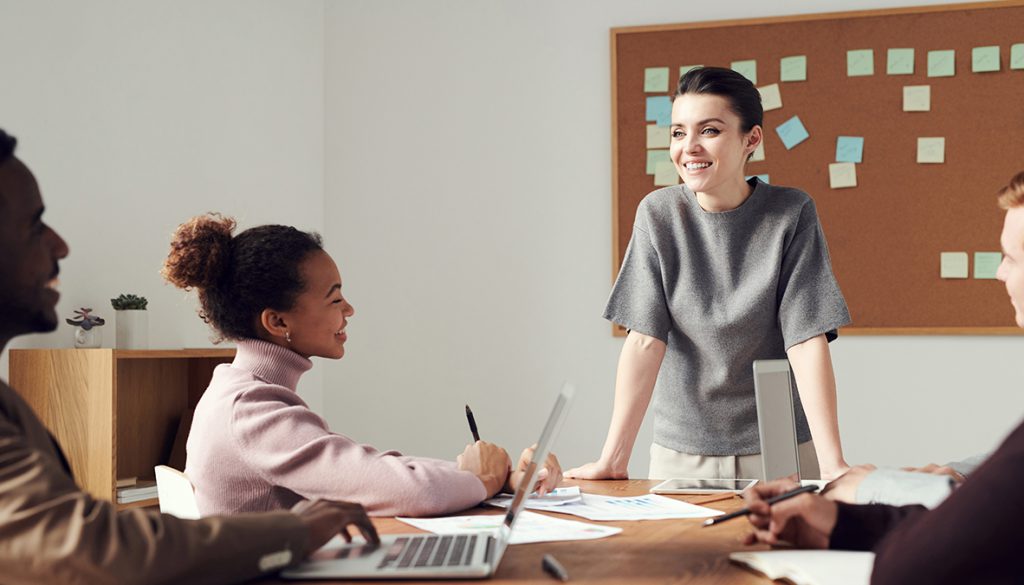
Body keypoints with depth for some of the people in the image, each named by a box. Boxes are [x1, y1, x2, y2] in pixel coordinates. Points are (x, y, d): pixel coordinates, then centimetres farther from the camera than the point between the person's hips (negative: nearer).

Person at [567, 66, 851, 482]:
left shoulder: (791, 215, -10)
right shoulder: (658, 215, -7)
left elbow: (808, 342, -15)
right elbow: (645, 339, -11)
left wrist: (833, 465, -23)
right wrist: (613, 459, -16)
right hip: (682, 451, 1)